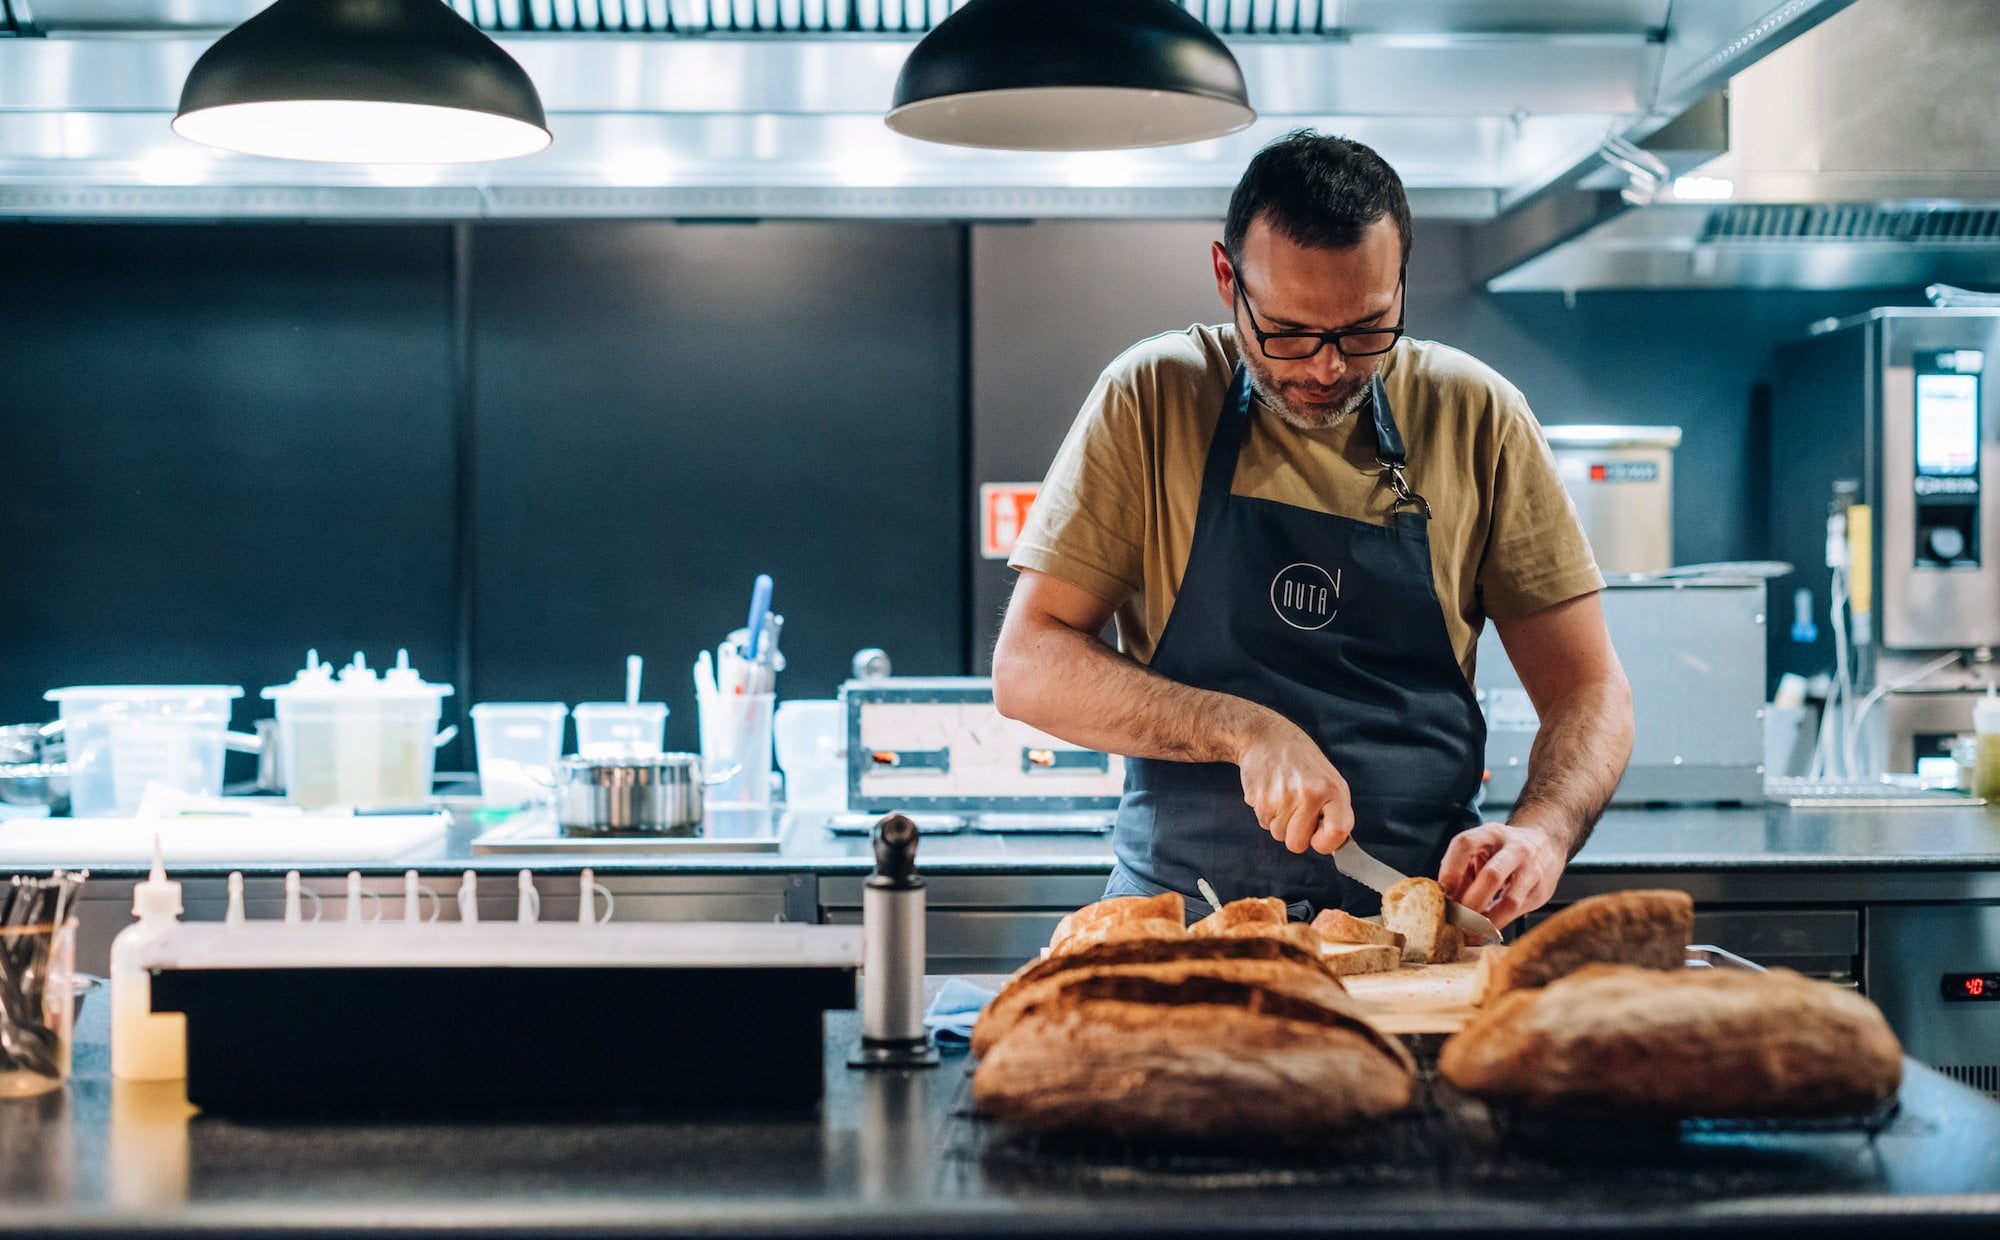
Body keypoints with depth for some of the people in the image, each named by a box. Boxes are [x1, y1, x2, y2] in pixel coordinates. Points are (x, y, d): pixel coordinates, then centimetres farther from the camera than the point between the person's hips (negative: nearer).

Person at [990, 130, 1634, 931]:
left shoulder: (1475, 416, 2)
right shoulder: (1151, 400, -1)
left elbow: (1588, 691, 6)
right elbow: (1027, 667, -4)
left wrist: (1540, 835, -14)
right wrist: (1246, 731, -17)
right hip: (1182, 913, -1)